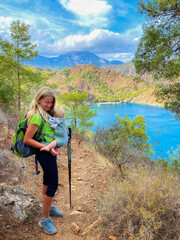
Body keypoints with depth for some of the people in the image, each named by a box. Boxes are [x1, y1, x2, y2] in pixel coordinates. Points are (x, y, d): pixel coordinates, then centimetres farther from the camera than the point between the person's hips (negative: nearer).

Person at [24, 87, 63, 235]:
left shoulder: (46, 113, 5)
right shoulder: (37, 116, -22)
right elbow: (27, 140, -23)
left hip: (50, 152, 10)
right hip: (45, 154, -10)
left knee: (48, 181, 23)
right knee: (53, 185, -3)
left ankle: (49, 207, 44)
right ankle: (45, 219, 14)